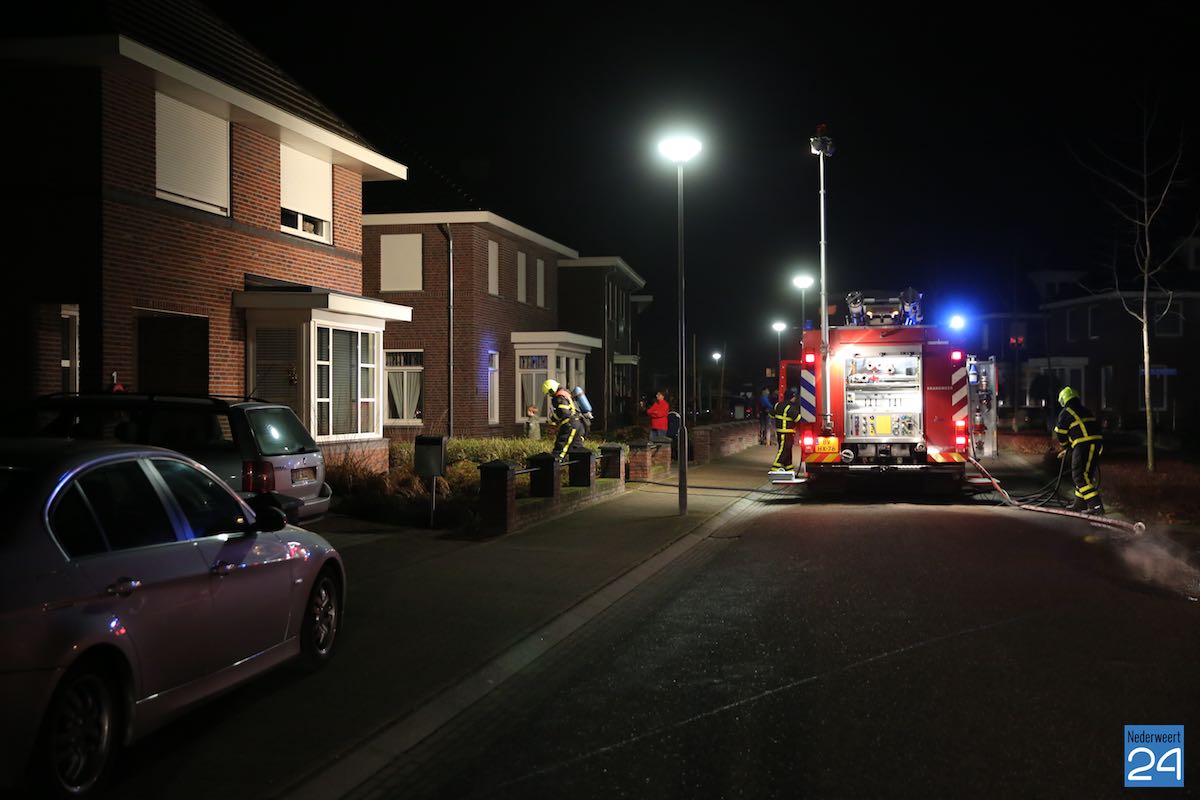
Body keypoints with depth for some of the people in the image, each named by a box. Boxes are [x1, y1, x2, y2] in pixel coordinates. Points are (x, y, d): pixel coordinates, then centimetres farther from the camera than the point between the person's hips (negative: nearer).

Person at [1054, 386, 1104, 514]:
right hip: (1097, 443, 8)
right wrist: (1068, 449, 33)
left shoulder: (1065, 413, 0)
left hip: (1083, 446, -8)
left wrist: (1065, 447, 25)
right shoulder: (1085, 410, 24)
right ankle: (1080, 503, 26)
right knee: (1085, 474, 18)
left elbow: (1060, 433, 4)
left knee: (1079, 476, -7)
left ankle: (1096, 506, -16)